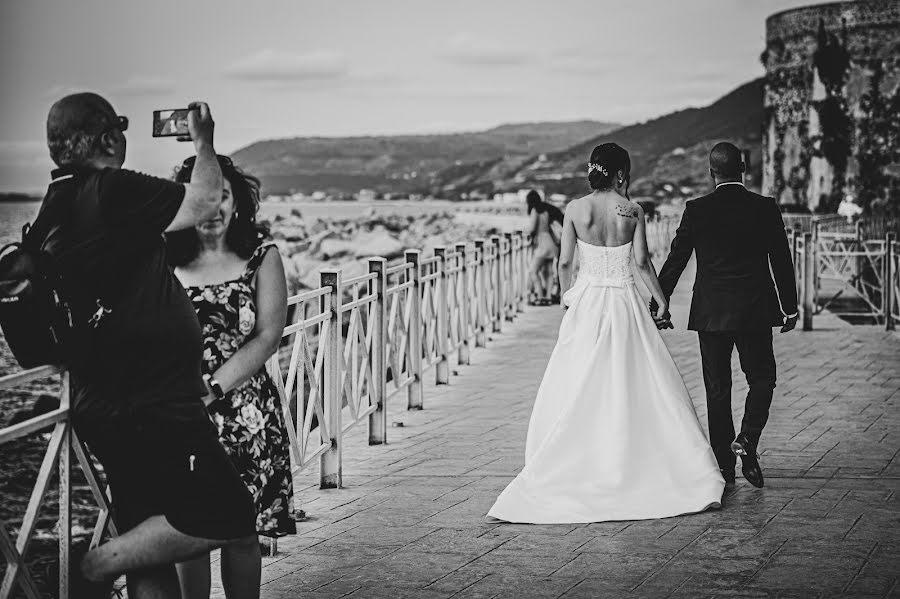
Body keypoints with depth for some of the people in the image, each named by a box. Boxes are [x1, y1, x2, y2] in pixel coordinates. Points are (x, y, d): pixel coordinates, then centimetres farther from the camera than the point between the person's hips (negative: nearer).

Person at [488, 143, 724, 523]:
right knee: (634, 387, 5)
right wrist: (662, 303, 0)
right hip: (624, 303, 0)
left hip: (586, 304, 0)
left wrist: (567, 297, 14)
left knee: (576, 391, 5)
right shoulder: (632, 211, -4)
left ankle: (559, 472, 6)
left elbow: (564, 262, -2)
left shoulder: (575, 209, -3)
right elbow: (642, 262, -7)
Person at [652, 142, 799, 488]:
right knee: (761, 378, 14)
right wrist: (790, 308, 10)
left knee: (717, 388, 8)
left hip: (711, 313, 0)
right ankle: (747, 441, -8)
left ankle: (723, 464, 10)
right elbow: (782, 262, 1)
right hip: (755, 311, 0)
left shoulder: (696, 210, -5)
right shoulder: (765, 209, -4)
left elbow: (675, 261, 0)